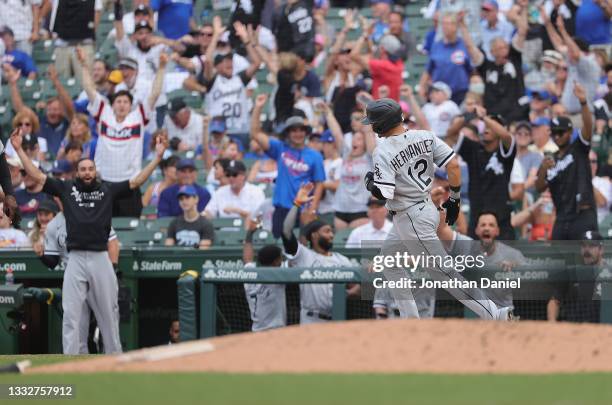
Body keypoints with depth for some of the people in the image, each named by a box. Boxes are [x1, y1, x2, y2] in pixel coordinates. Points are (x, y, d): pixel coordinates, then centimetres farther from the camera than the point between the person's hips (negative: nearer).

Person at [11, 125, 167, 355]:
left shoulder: (108, 190, 9)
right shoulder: (66, 188, 8)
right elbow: (37, 176, 6)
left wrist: (158, 157, -2)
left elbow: (137, 181, 5)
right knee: (71, 314, -4)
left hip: (101, 259, 1)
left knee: (109, 313, 8)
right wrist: (19, 150, 0)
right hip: (75, 259, -1)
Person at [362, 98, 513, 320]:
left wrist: (370, 183, -3)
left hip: (412, 219, -9)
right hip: (427, 208, 9)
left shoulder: (383, 152, -19)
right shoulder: (425, 137, -1)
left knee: (443, 272, -4)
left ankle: (495, 315, -7)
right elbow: (453, 165, -4)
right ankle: (410, 319, 26)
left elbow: (383, 194, -25)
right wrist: (454, 198, 6)